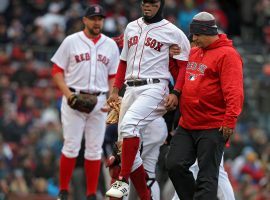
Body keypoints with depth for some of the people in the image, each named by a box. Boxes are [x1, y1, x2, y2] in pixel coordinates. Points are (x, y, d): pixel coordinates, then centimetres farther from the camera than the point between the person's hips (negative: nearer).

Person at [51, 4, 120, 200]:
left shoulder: (111, 45, 10)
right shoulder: (71, 42, 1)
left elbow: (113, 76, 14)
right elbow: (57, 70, 1)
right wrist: (68, 94, -12)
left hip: (99, 101, 3)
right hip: (74, 99, -3)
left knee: (95, 149, 3)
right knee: (71, 146, -6)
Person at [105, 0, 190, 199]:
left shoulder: (173, 32, -1)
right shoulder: (131, 28, 18)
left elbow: (184, 65, -3)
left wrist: (176, 92, -15)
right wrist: (115, 90, 16)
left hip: (154, 88, -7)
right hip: (131, 90, 7)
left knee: (129, 125, -31)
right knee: (128, 147, 3)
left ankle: (123, 181, -27)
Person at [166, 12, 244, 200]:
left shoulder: (227, 54, -9)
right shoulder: (193, 53, 17)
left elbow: (234, 91, -17)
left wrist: (230, 120, -26)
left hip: (213, 128, -8)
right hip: (187, 126, 8)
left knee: (207, 177, -6)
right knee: (175, 165, 1)